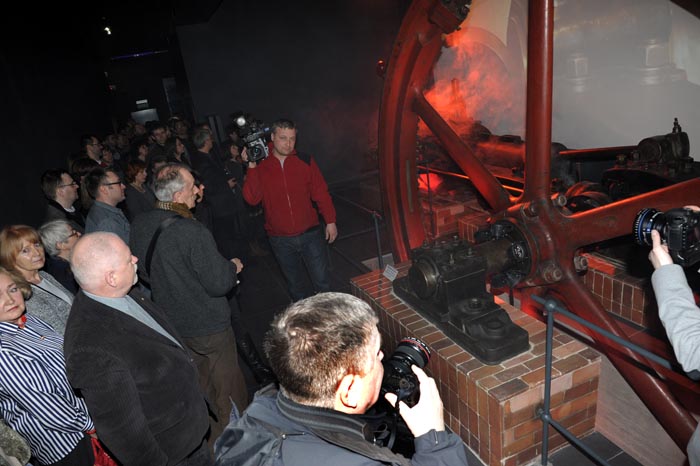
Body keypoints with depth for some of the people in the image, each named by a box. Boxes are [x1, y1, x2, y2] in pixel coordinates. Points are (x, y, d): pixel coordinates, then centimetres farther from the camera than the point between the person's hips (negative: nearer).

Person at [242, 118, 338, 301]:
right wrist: (251, 167, -21)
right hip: (280, 240, 0)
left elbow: (321, 193, 3)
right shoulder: (260, 165, -3)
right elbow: (252, 198, -14)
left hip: (309, 233, 0)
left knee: (322, 282, 5)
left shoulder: (304, 161, -1)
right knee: (295, 285, 17)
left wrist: (330, 221, 0)